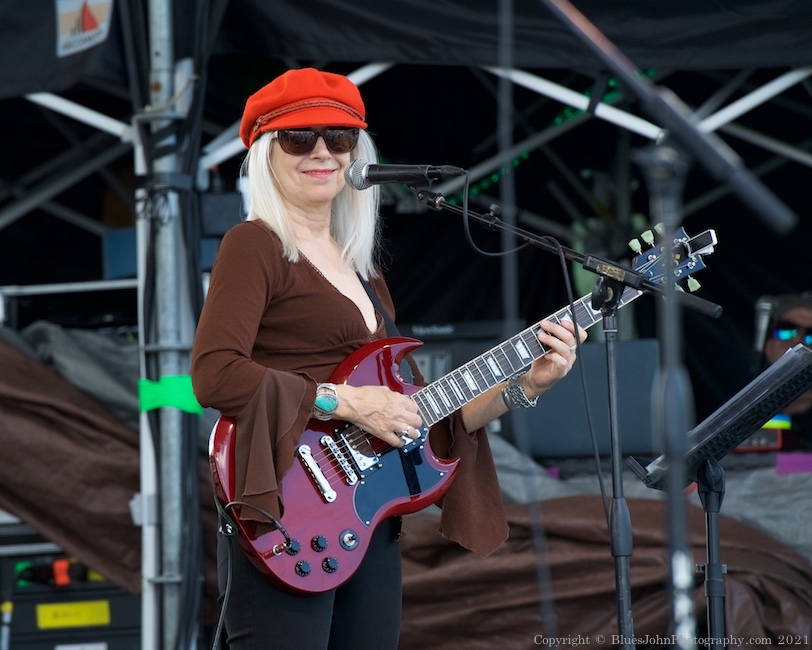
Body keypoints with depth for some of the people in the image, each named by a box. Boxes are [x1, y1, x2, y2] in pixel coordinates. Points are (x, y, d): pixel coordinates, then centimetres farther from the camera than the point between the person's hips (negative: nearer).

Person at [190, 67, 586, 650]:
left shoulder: (362, 269, 20)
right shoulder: (255, 245, -3)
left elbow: (415, 412, 20)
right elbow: (214, 374, -17)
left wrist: (525, 385, 9)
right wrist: (346, 403, -17)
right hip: (283, 519, -8)